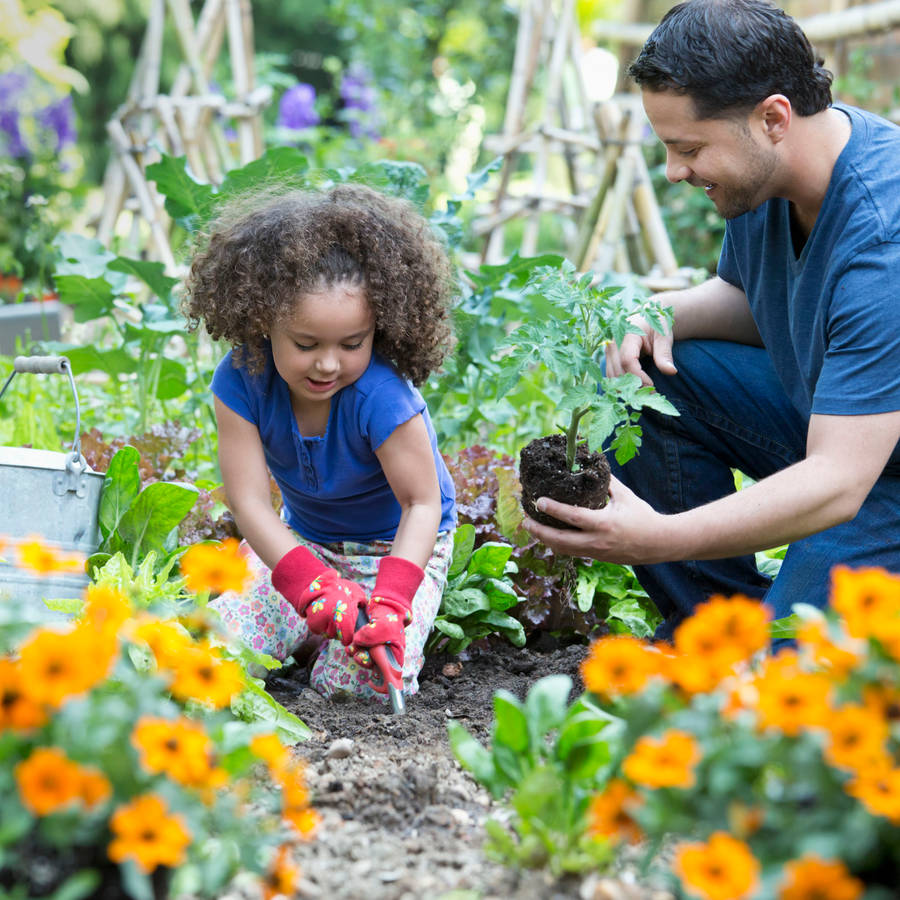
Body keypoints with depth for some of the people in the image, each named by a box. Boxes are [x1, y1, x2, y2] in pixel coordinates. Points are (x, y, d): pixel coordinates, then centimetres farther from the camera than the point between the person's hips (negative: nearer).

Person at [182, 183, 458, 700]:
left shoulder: (381, 397, -34)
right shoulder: (241, 381, -23)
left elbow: (422, 504, -26)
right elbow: (249, 501, -24)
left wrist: (390, 602, -42)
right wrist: (312, 584, -40)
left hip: (401, 547, -3)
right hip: (300, 543, 4)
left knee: (365, 678, -25)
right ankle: (322, 616, 12)